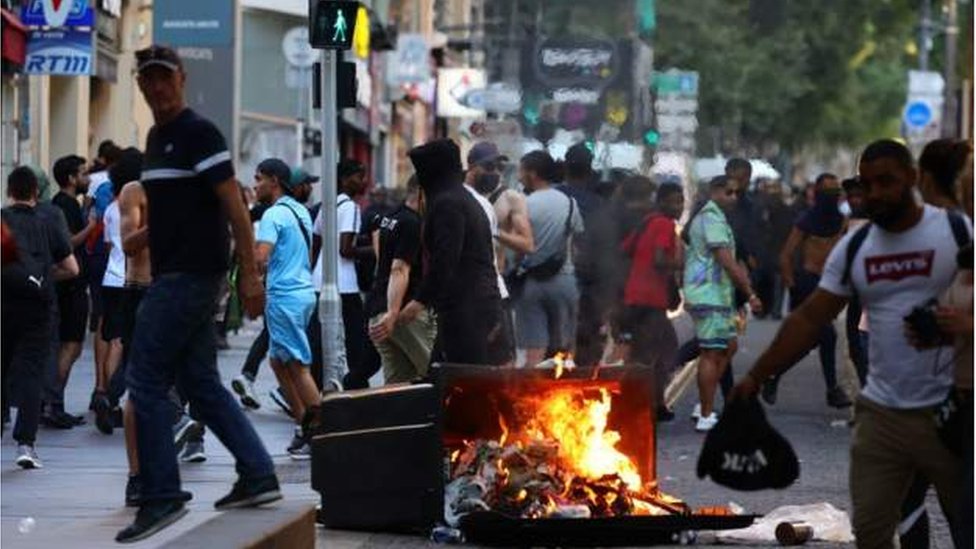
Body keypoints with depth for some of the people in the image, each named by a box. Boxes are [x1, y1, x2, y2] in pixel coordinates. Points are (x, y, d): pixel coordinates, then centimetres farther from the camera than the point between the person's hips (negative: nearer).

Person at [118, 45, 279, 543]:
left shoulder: (199, 134, -11)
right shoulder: (156, 138, 16)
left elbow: (233, 205, -15)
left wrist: (249, 273, -19)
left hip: (189, 275, -9)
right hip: (173, 274, 9)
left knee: (146, 382, -8)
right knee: (201, 383, 11)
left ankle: (161, 497, -6)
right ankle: (258, 476, 14)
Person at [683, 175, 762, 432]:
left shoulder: (704, 216, 19)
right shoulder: (713, 219, -14)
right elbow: (727, 262, -19)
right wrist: (751, 294, -17)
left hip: (714, 294, 11)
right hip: (710, 296, -11)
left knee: (728, 346, 15)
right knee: (712, 353, -8)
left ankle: (703, 407, 15)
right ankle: (706, 417, -7)